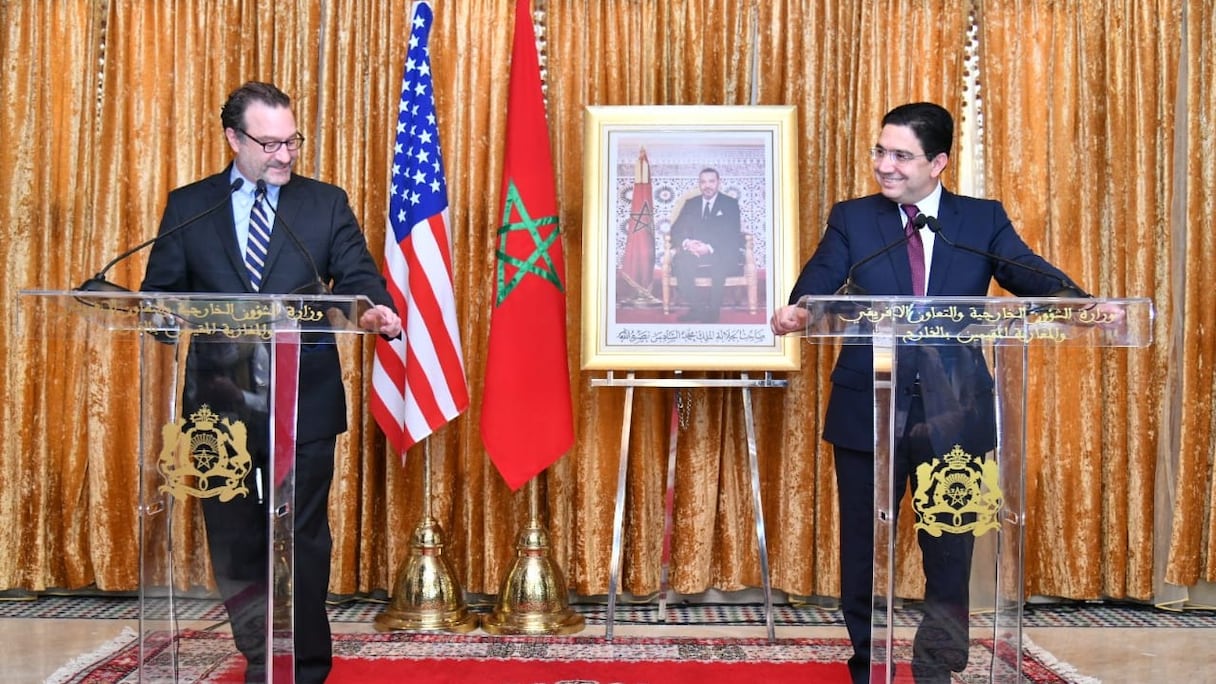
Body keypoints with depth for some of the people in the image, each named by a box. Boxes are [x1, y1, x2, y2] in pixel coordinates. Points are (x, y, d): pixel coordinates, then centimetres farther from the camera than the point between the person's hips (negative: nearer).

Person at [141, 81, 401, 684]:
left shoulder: (326, 203, 6)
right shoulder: (188, 205, 8)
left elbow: (357, 276, -2)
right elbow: (160, 294, 7)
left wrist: (377, 310, -25)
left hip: (304, 402, -1)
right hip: (221, 397, 2)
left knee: (302, 539, 6)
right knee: (233, 539, 10)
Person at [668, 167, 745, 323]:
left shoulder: (730, 204, 7)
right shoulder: (690, 204, 17)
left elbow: (732, 234, -6)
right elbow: (676, 230, 8)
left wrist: (710, 247, -23)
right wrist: (686, 243, -17)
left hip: (721, 254, -2)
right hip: (693, 252, 3)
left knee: (720, 263, -38)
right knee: (680, 261, -32)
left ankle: (713, 311, -27)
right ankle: (696, 308, -25)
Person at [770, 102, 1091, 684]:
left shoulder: (984, 220, 3)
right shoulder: (851, 219, 3)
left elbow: (1028, 272, -9)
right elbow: (820, 280, -11)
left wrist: (1081, 303, -30)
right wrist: (798, 311, -34)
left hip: (954, 413, 0)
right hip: (868, 410, 0)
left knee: (950, 550, 9)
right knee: (862, 547, 11)